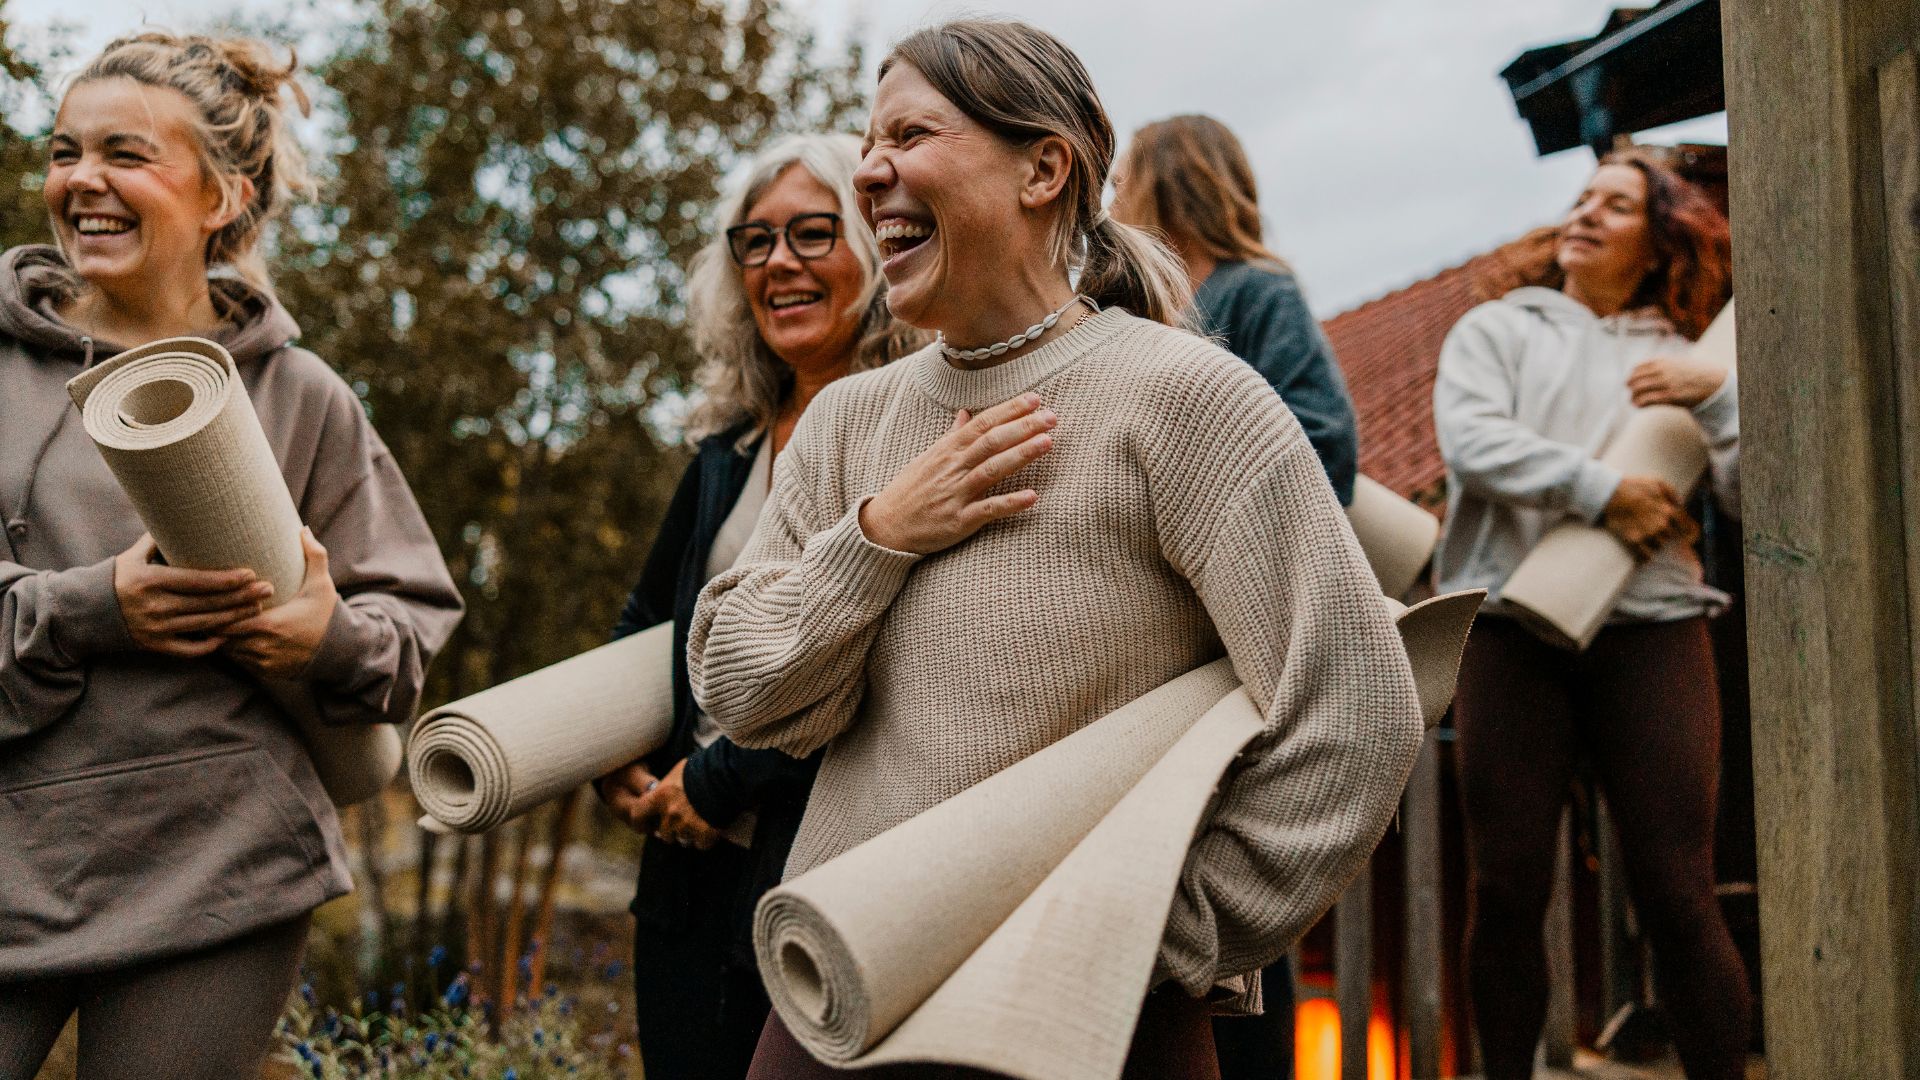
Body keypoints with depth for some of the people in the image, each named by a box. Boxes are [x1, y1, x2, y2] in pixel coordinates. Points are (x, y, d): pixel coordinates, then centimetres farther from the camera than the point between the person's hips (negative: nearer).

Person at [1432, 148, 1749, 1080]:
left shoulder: (1683, 358, 17)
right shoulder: (1498, 329, 15)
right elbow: (1469, 439, -5)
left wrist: (1719, 397, -7)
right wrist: (1600, 491, -11)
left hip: (1651, 629, 0)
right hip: (1511, 628, 0)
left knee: (1677, 895, -5)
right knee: (1505, 890, -1)